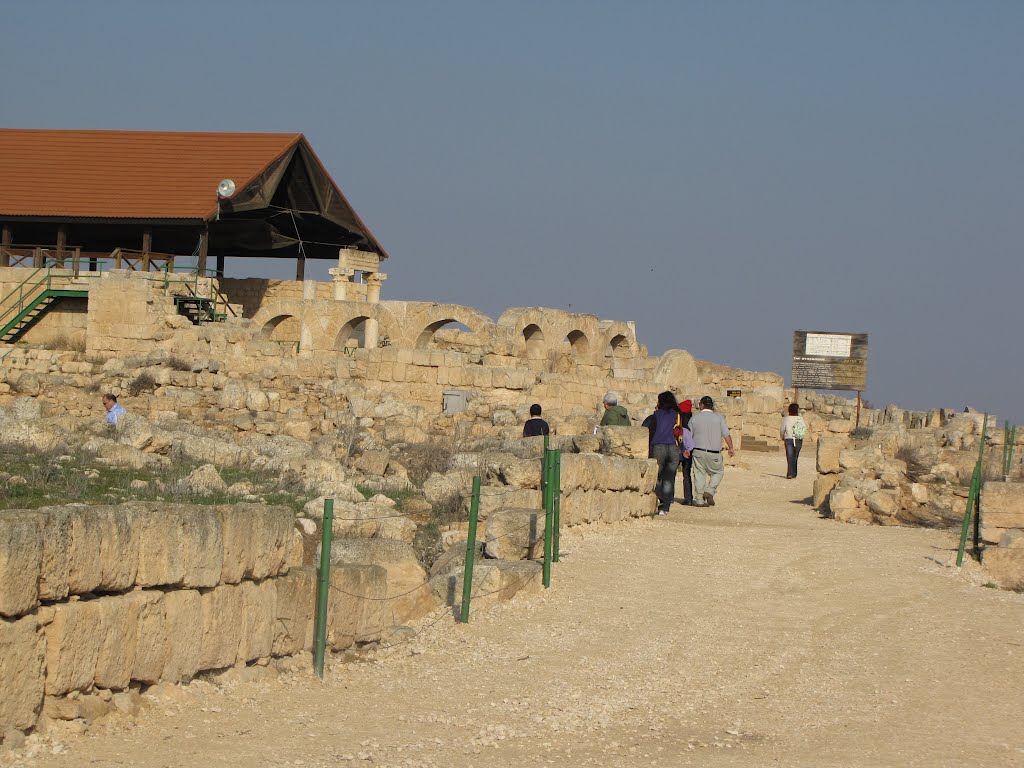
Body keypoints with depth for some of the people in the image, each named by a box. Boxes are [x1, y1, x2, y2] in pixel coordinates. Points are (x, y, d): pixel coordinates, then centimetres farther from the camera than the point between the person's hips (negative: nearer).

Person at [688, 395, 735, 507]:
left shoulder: (694, 418, 2)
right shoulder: (719, 418, -2)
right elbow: (726, 435, -3)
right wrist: (731, 448, 8)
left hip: (698, 452, 1)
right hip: (714, 453, -1)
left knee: (699, 474, 8)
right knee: (718, 472, 17)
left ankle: (699, 499, 7)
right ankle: (710, 491, -1)